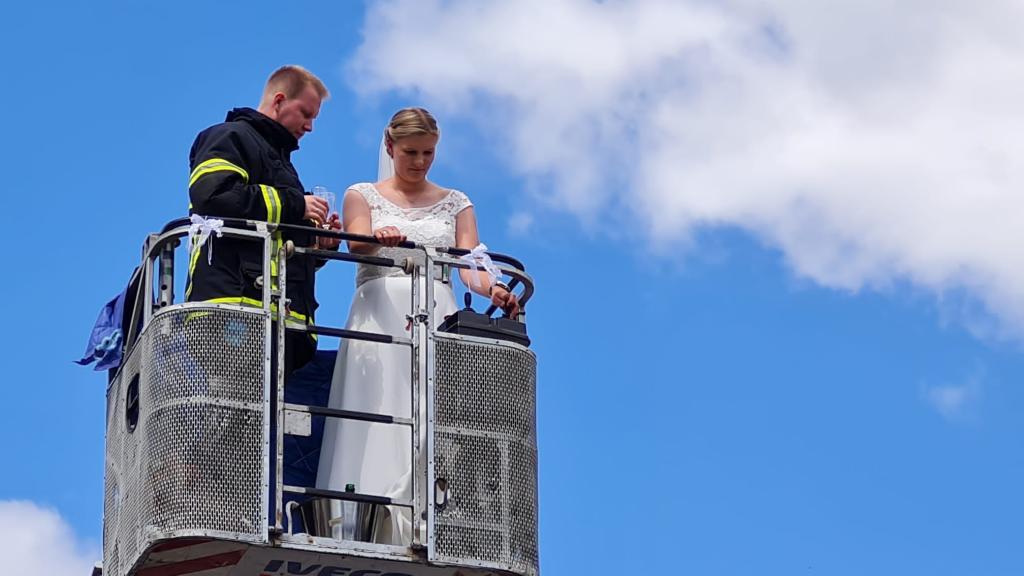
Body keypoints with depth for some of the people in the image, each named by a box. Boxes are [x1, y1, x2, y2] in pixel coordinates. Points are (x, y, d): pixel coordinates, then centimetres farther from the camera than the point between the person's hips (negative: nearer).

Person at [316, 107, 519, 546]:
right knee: (378, 430, -13)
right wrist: (379, 236, -31)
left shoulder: (455, 203, 17)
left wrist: (491, 289, -20)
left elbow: (469, 263, 3)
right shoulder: (363, 195, 13)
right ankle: (365, 537, -18)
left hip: (437, 322, 1)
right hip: (379, 319, -1)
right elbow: (357, 243, -7)